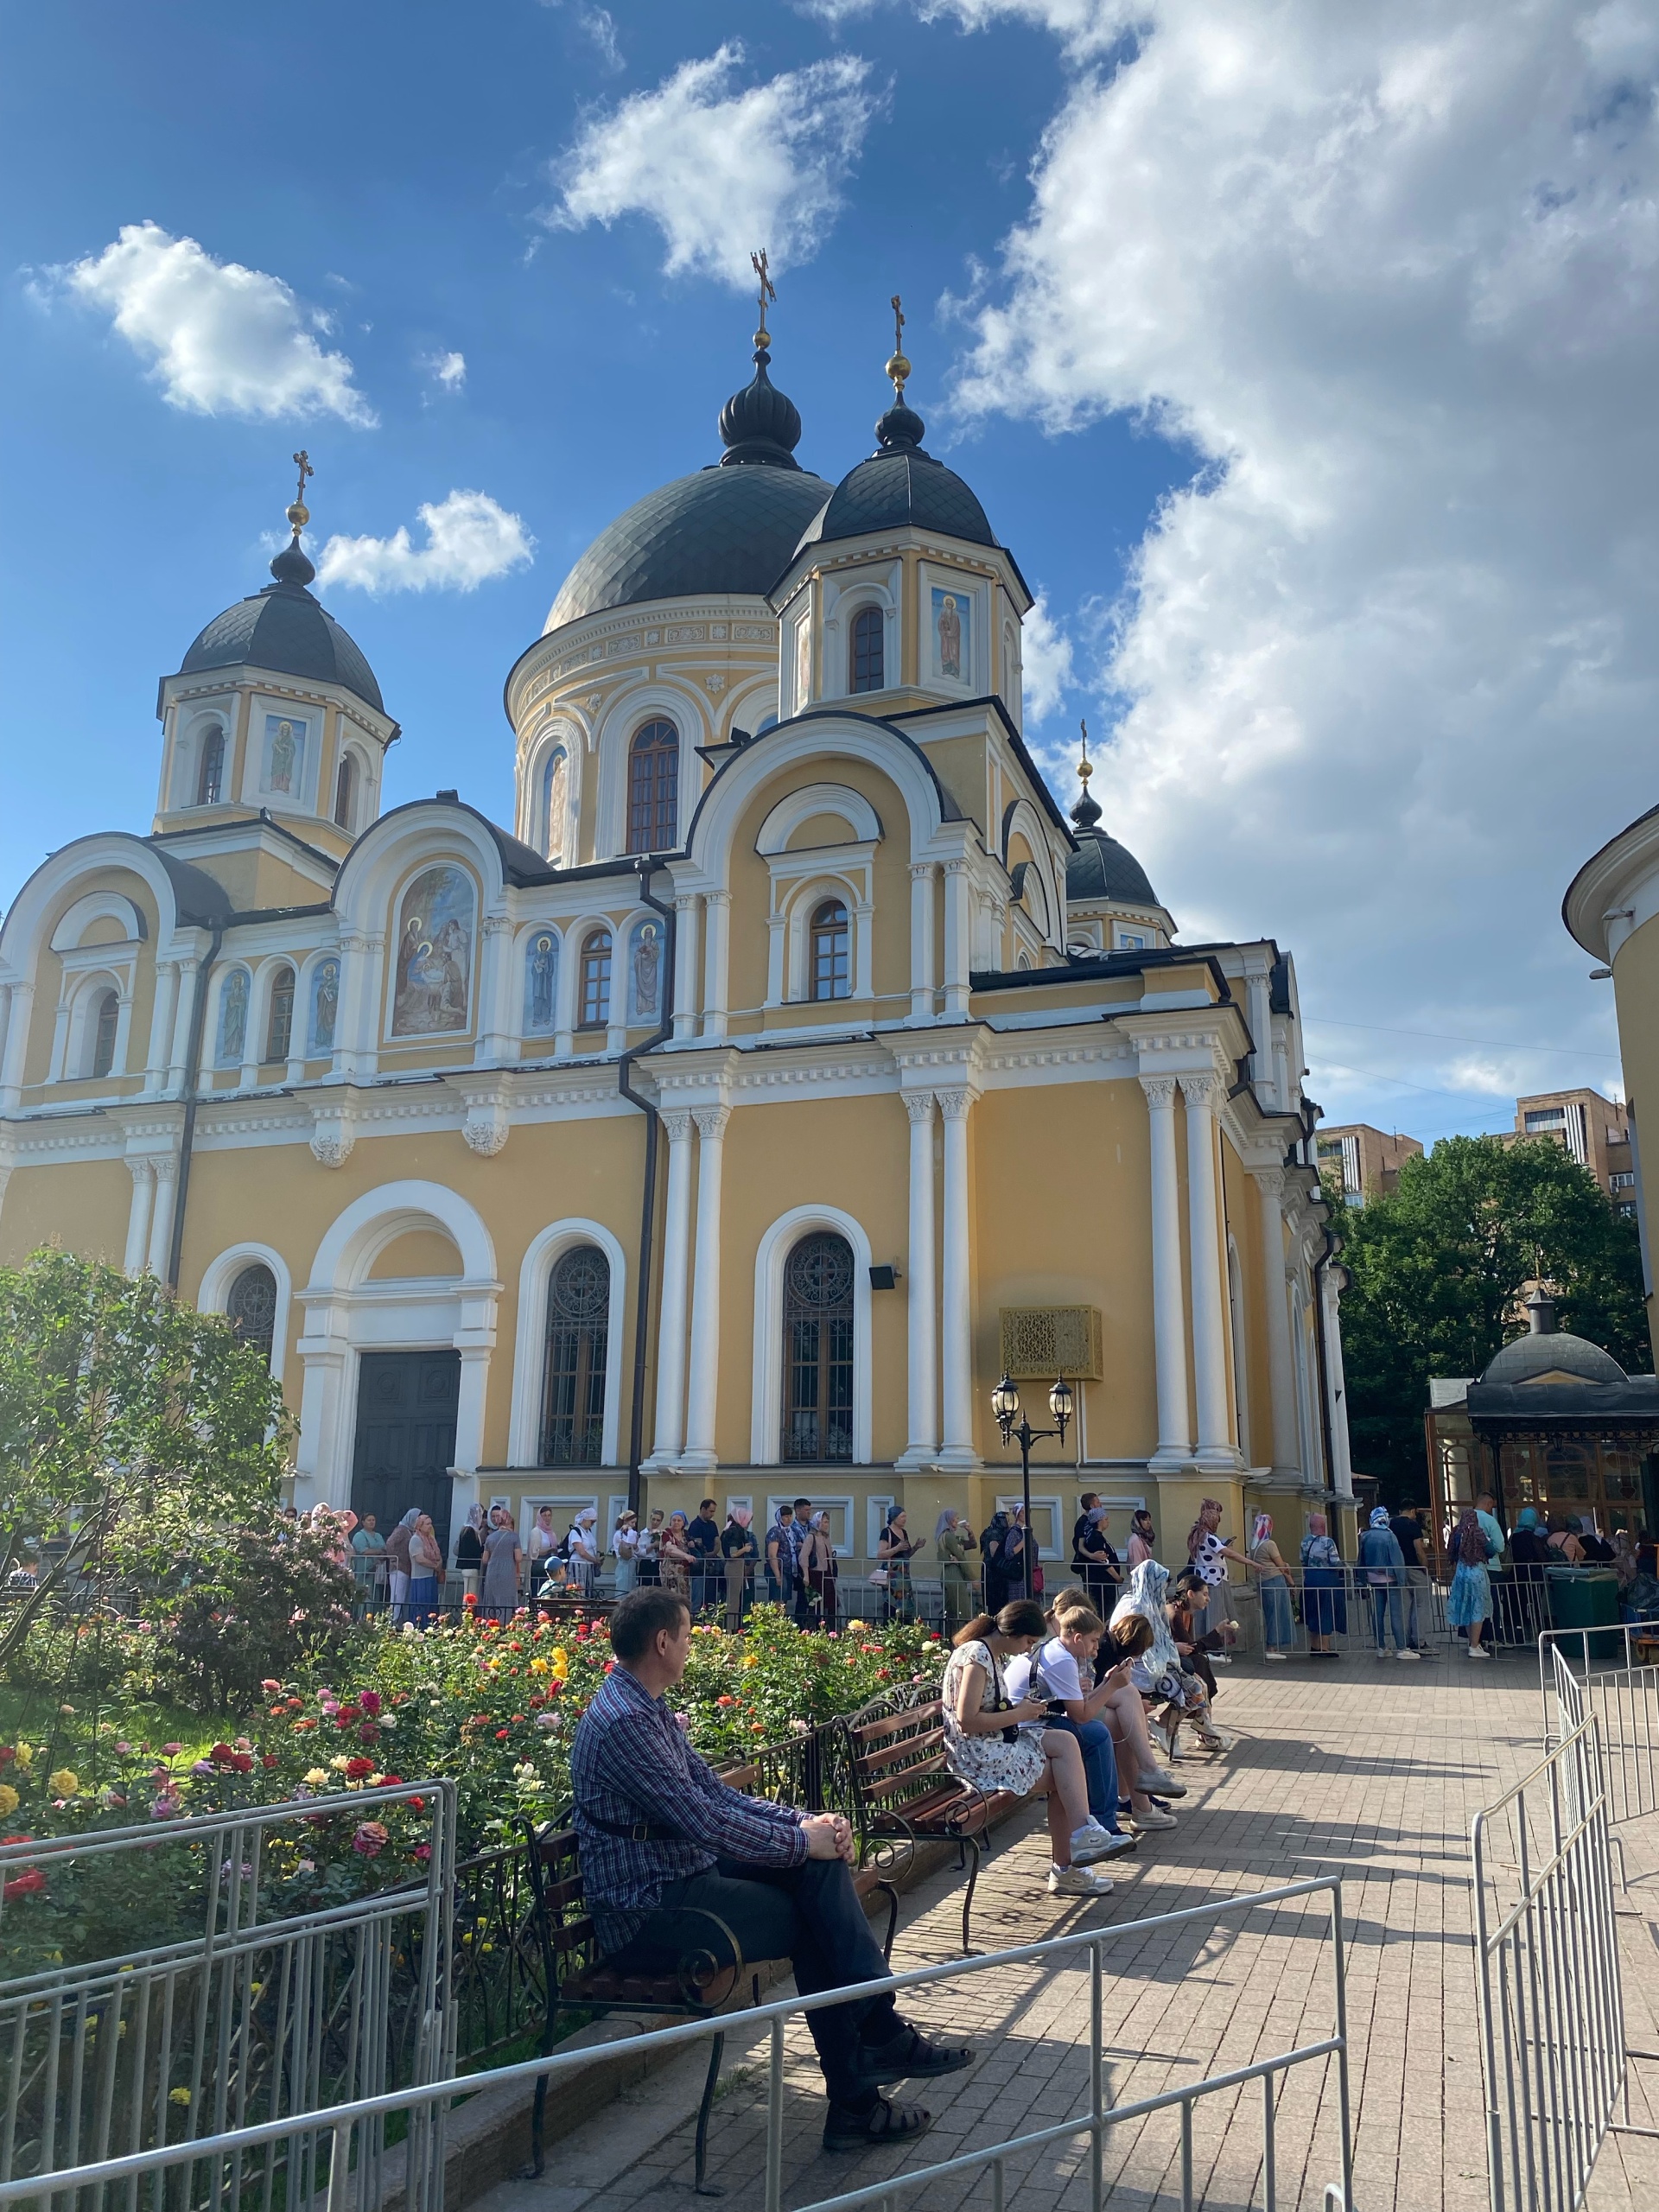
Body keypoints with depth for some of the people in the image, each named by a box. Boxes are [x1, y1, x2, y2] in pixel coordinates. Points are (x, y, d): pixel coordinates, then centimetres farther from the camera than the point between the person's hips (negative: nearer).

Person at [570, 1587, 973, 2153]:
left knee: (822, 1863, -4)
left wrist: (802, 1820, -1)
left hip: (683, 1877, 9)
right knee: (812, 1921, -7)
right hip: (646, 1916, -9)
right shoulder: (621, 1721, -23)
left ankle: (879, 2031, -6)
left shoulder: (647, 1708, 12)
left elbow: (712, 1789, 13)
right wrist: (800, 1841, -14)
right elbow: (702, 1819, -25)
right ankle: (854, 2102, 5)